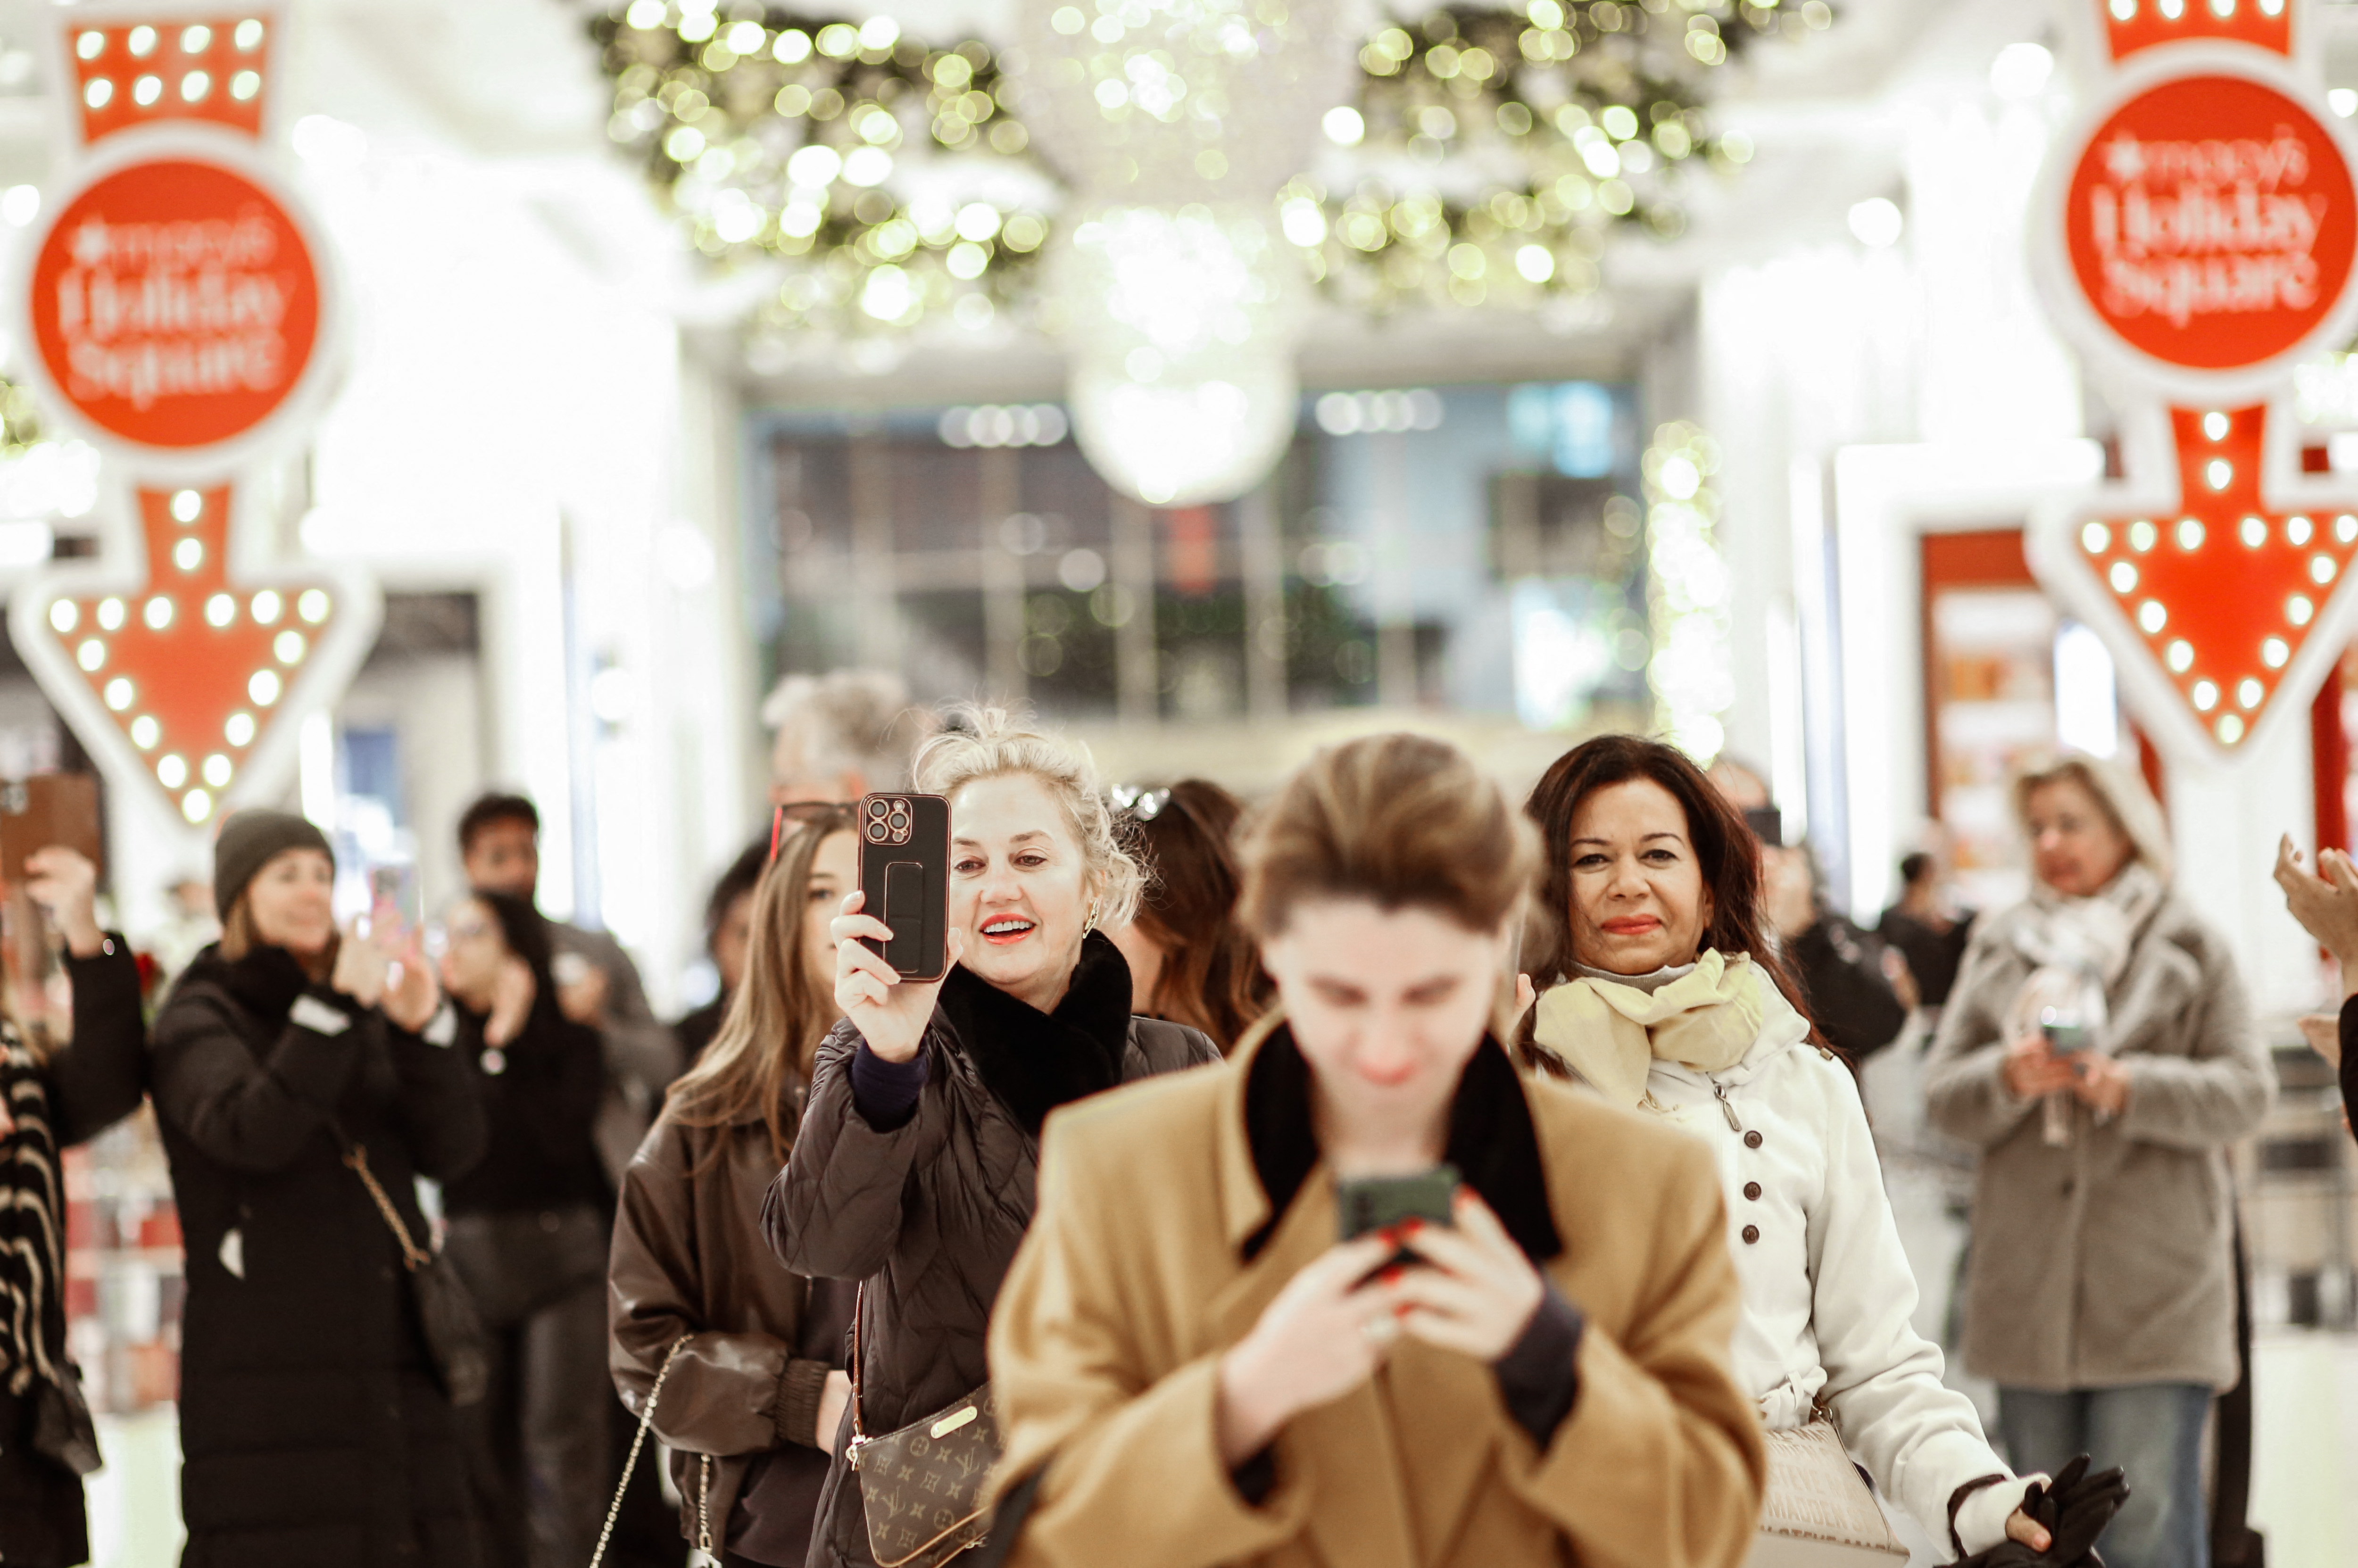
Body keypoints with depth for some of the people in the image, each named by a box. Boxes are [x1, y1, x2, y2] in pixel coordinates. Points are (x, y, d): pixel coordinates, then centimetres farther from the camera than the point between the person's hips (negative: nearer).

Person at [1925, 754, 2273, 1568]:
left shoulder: (2190, 948, 5)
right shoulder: (1997, 947, 13)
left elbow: (2246, 1092, -2)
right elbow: (1943, 1096, 7)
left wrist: (2131, 1087, -17)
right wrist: (2010, 1077, -14)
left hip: (2156, 1288, -3)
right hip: (2029, 1288, 3)